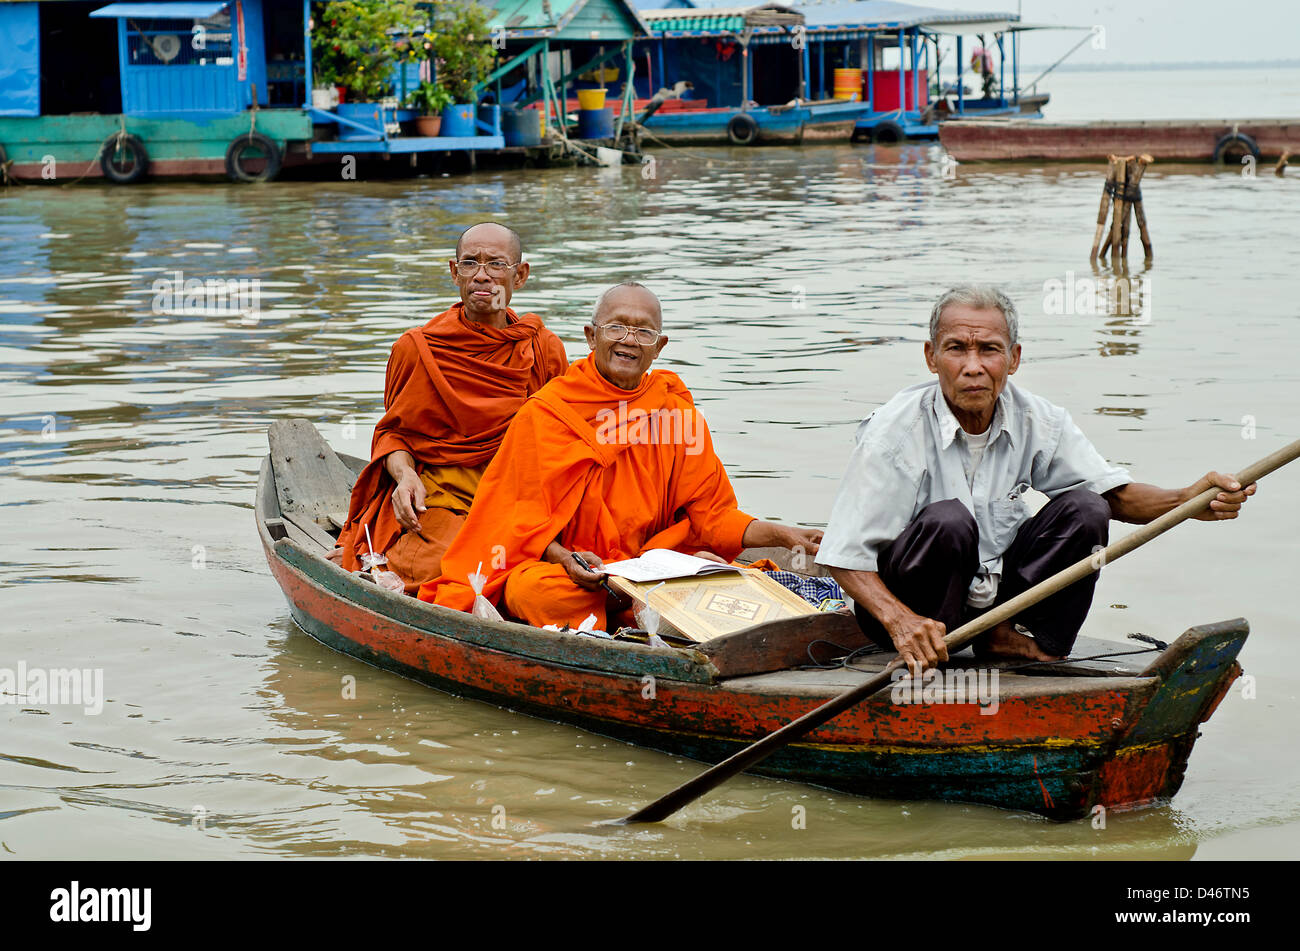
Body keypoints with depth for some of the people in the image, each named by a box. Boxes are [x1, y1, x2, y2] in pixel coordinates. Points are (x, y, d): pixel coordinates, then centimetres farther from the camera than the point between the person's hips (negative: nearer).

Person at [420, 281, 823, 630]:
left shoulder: (677, 414, 10)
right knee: (533, 590, -37)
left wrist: (780, 535, -9)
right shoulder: (545, 413, 1)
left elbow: (711, 513, 8)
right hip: (551, 565, -2)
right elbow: (525, 520, 0)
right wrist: (565, 558, -21)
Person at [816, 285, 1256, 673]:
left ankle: (1006, 634, -11)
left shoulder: (1037, 422, -6)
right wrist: (900, 620, -41)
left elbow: (1116, 496, 0)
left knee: (1084, 510, -12)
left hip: (994, 588, 5)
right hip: (902, 597, -5)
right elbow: (845, 557, -22)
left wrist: (1189, 500, -21)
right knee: (947, 519, -33)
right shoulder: (896, 432, -21)